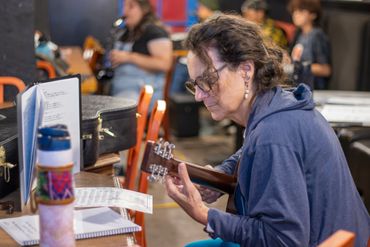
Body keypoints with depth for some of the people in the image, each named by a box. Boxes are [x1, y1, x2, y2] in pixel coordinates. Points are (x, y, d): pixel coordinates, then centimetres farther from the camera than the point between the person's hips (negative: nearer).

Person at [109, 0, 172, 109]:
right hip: (118, 90, 9)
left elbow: (164, 64, -18)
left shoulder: (154, 31, -6)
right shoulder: (127, 33, 20)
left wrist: (128, 57, -17)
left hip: (143, 92, -9)